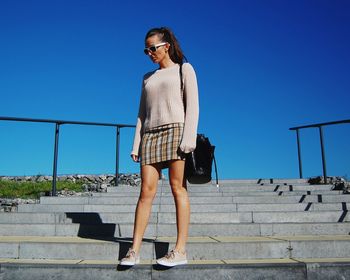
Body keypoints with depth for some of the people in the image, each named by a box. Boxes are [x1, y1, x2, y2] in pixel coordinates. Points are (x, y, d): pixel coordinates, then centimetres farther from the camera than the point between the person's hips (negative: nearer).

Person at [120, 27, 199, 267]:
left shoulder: (184, 69, 11)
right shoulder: (148, 78, 24)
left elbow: (192, 106, -1)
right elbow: (142, 113, 19)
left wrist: (188, 139, -13)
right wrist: (136, 144, 9)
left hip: (175, 130, -4)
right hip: (150, 134, 4)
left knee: (178, 187, -7)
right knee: (147, 191, -4)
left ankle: (180, 250, -5)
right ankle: (134, 250, -4)